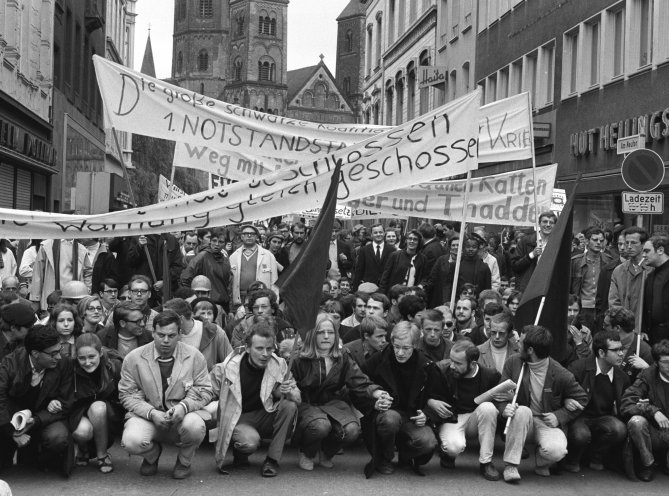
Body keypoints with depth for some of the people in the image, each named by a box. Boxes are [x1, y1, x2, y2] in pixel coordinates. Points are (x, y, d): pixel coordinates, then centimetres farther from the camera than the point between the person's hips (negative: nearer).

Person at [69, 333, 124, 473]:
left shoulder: (114, 365, -16)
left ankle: (102, 456, -14)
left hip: (109, 416, 0)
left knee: (98, 407, -35)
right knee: (82, 431, -34)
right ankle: (83, 450, 7)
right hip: (80, 412, 1)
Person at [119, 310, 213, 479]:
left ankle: (184, 461, 4)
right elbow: (127, 394, -1)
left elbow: (205, 391, 1)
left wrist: (184, 406, -20)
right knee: (132, 441, -31)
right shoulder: (134, 358, -2)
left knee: (195, 426, -35)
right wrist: (151, 413, -18)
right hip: (147, 415, 0)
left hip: (183, 415, 0)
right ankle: (153, 455, 12)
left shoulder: (194, 356, -2)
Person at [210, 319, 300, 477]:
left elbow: (298, 398, -7)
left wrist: (289, 393, -30)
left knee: (290, 406, -25)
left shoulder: (279, 365, -11)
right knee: (250, 441, -35)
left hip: (266, 417, 3)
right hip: (238, 418, -3)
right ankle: (240, 456, 5)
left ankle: (272, 460, -12)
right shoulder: (228, 367, -17)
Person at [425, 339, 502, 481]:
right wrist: (432, 403, -20)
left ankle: (486, 462, -18)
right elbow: (425, 396, 0)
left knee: (488, 407, -31)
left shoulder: (489, 375, -11)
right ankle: (446, 453, 9)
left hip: (475, 419, 2)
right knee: (455, 446, -35)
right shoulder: (440, 370, -12)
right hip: (450, 419, -2)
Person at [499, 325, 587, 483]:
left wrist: (559, 416, -12)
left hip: (547, 422, -2)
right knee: (522, 410, -35)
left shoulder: (561, 375, -14)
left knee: (555, 451, -33)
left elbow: (581, 399, -1)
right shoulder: (513, 363, -6)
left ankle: (541, 463, 8)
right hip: (521, 419, 2)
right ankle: (510, 465, -25)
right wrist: (504, 407, -22)